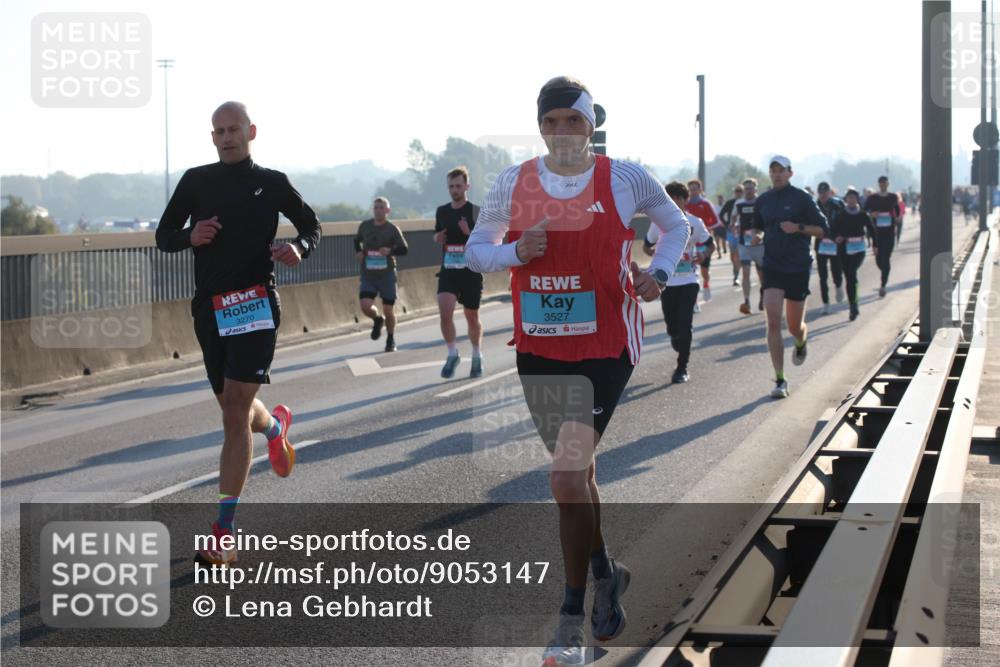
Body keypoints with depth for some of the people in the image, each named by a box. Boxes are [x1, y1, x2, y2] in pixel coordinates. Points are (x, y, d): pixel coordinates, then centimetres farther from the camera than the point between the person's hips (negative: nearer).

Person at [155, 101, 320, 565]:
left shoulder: (271, 183, 3)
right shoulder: (196, 181, 8)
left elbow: (310, 224, 15)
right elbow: (163, 236, 12)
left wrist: (300, 247, -9)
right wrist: (189, 236, -10)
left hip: (255, 305, -4)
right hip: (209, 307, 4)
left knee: (235, 411, -13)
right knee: (232, 406, 16)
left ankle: (224, 533, -14)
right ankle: (275, 425, 55)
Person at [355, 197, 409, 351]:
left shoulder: (392, 229, -5)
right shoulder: (364, 226, 5)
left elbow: (404, 249, -8)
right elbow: (357, 240, 23)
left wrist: (390, 251, -27)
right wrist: (359, 252, 2)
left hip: (387, 275, -2)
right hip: (368, 275, 2)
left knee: (388, 310, 2)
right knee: (365, 306, -15)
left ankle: (391, 341, 24)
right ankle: (377, 320, 20)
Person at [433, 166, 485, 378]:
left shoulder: (476, 212, -5)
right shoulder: (441, 211, 7)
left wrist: (470, 234, -24)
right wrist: (437, 238, -1)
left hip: (471, 272, -2)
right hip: (448, 271, 2)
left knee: (472, 316, 9)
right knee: (445, 312, -16)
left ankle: (477, 357, 28)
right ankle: (453, 354, 0)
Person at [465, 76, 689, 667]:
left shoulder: (624, 179, -4)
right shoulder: (513, 184, 1)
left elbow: (677, 225, 13)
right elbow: (476, 250, 11)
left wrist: (659, 273, -5)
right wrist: (516, 252, -10)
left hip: (605, 348, -4)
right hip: (538, 349, 4)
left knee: (568, 478, -14)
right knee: (575, 470, 19)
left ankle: (573, 619, -2)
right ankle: (605, 571, 44)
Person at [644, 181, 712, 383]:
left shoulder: (695, 222, -1)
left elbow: (709, 245, 10)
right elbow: (646, 246, 13)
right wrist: (655, 254, -9)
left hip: (688, 281, -2)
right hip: (666, 281, 2)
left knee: (685, 325, -11)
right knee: (672, 326, 6)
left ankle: (682, 368, -1)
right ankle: (678, 344, 41)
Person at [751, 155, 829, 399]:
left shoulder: (802, 199, -5)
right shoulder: (763, 201, 7)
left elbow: (823, 230, -4)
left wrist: (798, 227, -19)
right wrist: (757, 236, -1)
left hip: (798, 267, -2)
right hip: (772, 267, 2)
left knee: (795, 326, 8)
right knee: (773, 322, -12)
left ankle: (801, 343, 48)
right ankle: (779, 380, -9)